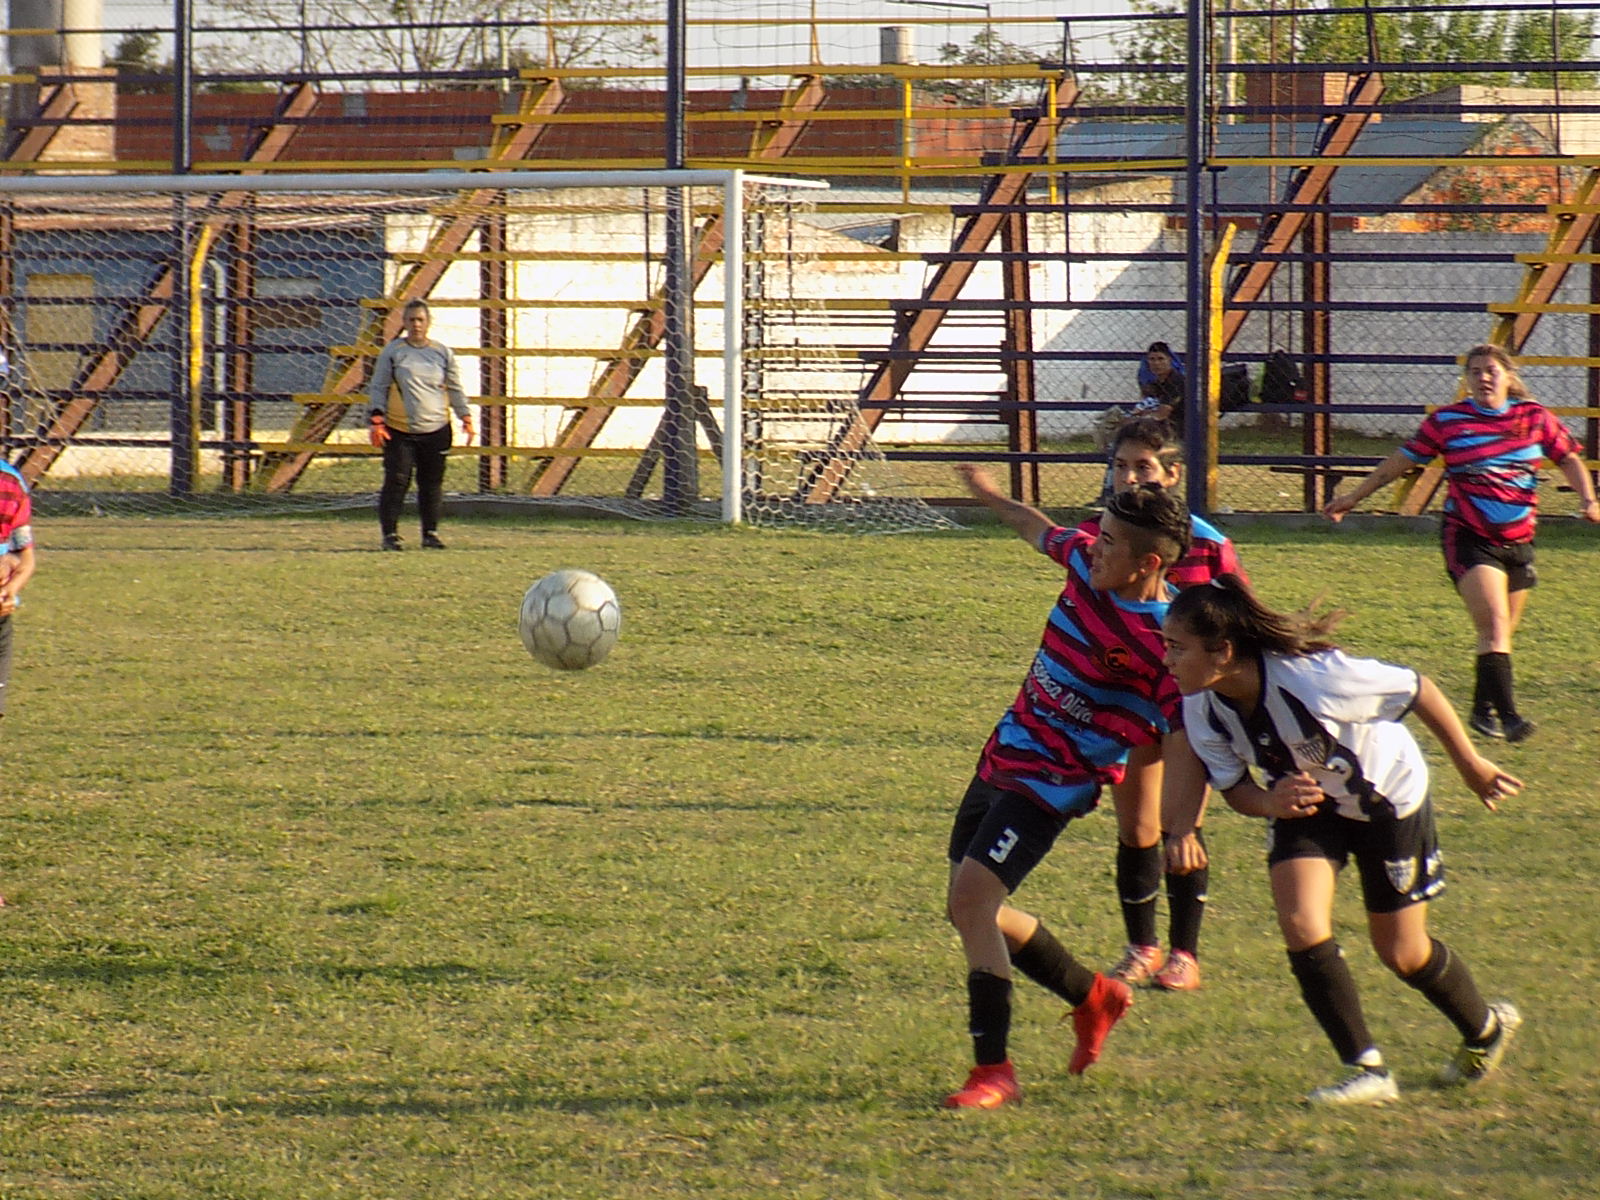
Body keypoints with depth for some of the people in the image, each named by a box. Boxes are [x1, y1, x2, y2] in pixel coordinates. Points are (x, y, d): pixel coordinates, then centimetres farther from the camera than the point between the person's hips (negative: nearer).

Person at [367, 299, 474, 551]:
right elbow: (378, 388, 3)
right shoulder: (392, 352, 1)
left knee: (432, 483, 5)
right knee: (396, 481, -6)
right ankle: (390, 533, 2)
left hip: (436, 429, 2)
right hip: (399, 431, -2)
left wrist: (465, 418, 8)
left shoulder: (443, 352, 8)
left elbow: (455, 389, 15)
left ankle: (430, 533, 15)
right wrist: (377, 419, -9)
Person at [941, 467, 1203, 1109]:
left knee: (971, 899, -19)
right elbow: (1045, 533, 21)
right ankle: (1093, 996, 34)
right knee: (969, 908, 13)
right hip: (1002, 759, 9)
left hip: (1051, 783, -9)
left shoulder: (1165, 640, -23)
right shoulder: (1087, 563, -2)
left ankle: (994, 1071, -12)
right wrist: (991, 496, 38)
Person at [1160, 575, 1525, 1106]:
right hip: (1305, 803, 5)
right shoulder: (1202, 708, -22)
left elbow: (1419, 691, -25)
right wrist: (1270, 803, -33)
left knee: (1401, 953, 6)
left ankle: (1486, 1028, 37)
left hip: (1387, 797, -4)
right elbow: (1234, 787, -8)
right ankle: (1366, 1070, -3)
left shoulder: (1314, 679, -40)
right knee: (1301, 928, -17)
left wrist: (1471, 765, -11)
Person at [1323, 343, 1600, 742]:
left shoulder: (1535, 417, 4)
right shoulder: (1447, 421, 0)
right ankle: (1507, 713, -25)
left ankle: (1483, 709, 29)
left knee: (1501, 633, 11)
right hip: (1469, 538, -3)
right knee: (1494, 627, -19)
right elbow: (1400, 462, 9)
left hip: (1519, 541, 3)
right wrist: (1352, 498, 13)